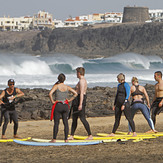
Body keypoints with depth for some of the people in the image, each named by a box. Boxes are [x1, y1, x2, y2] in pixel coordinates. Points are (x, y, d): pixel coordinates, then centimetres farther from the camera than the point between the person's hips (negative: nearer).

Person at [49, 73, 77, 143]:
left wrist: (52, 101, -9)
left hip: (57, 105, -3)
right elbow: (75, 93, 4)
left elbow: (50, 93, -20)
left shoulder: (56, 86, -6)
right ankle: (66, 139, 4)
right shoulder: (67, 87, 5)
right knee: (66, 122, 5)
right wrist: (70, 100, 6)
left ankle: (54, 139, -1)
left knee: (56, 123, -1)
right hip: (65, 106, 3)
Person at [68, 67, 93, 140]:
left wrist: (80, 104, -26)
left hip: (80, 100, -11)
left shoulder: (82, 81, -14)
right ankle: (71, 136, 16)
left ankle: (90, 135, -8)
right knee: (74, 118, 12)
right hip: (76, 101, 11)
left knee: (82, 118, -10)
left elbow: (81, 93, -21)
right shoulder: (83, 80, 19)